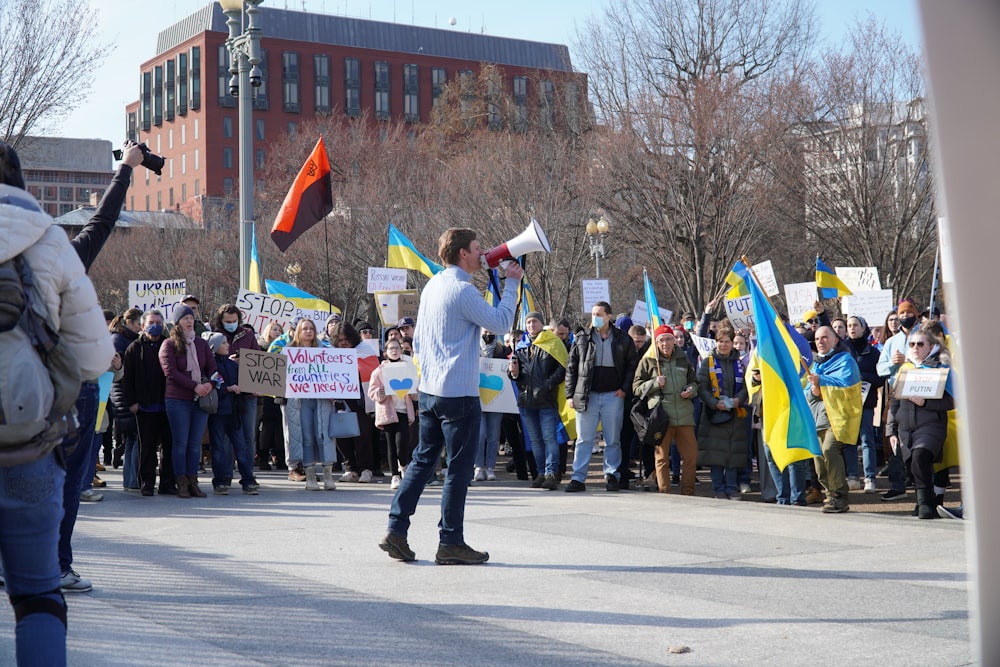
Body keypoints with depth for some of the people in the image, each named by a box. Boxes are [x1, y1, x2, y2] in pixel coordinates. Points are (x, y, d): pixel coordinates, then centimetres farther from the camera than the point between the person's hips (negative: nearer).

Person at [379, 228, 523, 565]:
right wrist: (511, 283, -1)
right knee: (459, 468, -1)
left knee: (422, 460, 14)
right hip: (459, 393, -9)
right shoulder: (462, 290, -16)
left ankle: (396, 529, 11)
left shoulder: (432, 286, 12)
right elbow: (501, 323, -10)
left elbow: (418, 341, 18)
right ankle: (450, 542, 4)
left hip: (428, 389, 9)